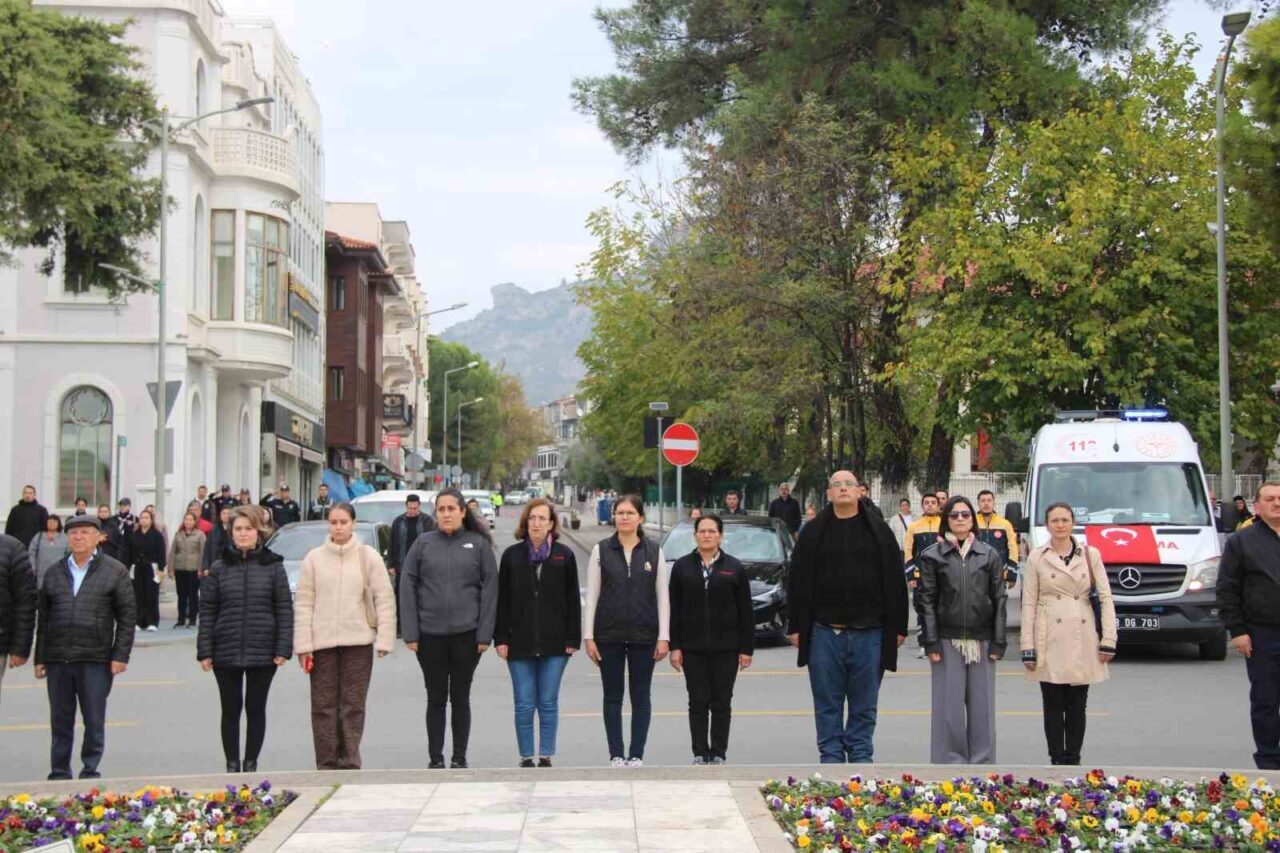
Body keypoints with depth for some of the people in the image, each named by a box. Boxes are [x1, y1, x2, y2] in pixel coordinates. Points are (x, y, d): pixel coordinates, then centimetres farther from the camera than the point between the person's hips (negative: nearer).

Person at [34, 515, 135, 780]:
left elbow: (127, 616, 0)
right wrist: (40, 658, 10)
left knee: (94, 721, 2)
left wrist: (120, 656, -7)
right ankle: (59, 774, 17)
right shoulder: (54, 574, 13)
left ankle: (90, 772, 11)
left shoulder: (115, 572, 2)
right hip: (57, 660, 3)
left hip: (96, 660, -3)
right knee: (60, 721, 9)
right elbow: (43, 619, 15)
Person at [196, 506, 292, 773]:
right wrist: (205, 651, -3)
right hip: (226, 652, 1)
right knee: (230, 710, 6)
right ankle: (232, 765, 14)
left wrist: (283, 649, -7)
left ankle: (251, 765, 15)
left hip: (263, 651, -1)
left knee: (256, 709, 6)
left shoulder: (273, 566, 2)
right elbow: (207, 611, 4)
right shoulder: (220, 568, 4)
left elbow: (285, 609, 0)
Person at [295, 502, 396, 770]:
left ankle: (350, 763, 9)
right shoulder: (314, 558, 5)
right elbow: (303, 603, 4)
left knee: (353, 706, 2)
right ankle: (326, 765, 9)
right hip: (322, 642, 1)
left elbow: (384, 600, 0)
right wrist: (303, 644, -3)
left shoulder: (369, 557, 2)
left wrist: (384, 639, -7)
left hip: (358, 641, -1)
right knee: (323, 706, 3)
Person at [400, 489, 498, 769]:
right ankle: (436, 758, 15)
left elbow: (490, 588, 1)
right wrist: (410, 633, -4)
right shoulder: (424, 543, 3)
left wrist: (485, 634, -5)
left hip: (466, 633, 0)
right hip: (430, 634, 0)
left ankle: (460, 758, 18)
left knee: (461, 698, 9)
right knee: (436, 699, 7)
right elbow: (407, 586, 2)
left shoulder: (479, 544, 2)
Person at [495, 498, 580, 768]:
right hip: (520, 642, 1)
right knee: (524, 705, 2)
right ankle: (526, 758, 10)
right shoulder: (511, 555, 4)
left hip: (554, 643, 0)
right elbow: (501, 600, 5)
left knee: (548, 704, 4)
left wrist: (573, 639, -2)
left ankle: (546, 757, 12)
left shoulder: (564, 555, 3)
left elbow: (573, 600, 3)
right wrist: (501, 639, -1)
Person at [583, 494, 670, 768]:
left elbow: (663, 595, 3)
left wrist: (664, 637, -3)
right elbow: (592, 595, 2)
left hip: (644, 635, 0)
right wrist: (588, 636, -3)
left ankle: (637, 755, 11)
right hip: (609, 635, 0)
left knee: (641, 697, 4)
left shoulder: (654, 551, 3)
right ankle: (616, 755, 11)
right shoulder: (601, 550, 3)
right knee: (613, 696, 5)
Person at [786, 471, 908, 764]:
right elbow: (798, 582, 6)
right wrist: (796, 627, 2)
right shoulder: (814, 533, 6)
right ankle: (831, 759, 13)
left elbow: (895, 581, 6)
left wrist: (898, 627, 2)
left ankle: (861, 759, 17)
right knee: (828, 705, 5)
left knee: (864, 706, 7)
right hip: (825, 633, 0)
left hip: (868, 633, 0)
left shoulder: (878, 530, 6)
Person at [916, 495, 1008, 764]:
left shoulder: (990, 555, 8)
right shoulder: (932, 556, 4)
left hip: (981, 640, 1)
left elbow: (999, 599, 7)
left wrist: (998, 641, 0)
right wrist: (931, 641, -7)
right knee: (949, 705, 0)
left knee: (982, 704, 4)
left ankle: (982, 762, 13)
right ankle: (951, 762, 9)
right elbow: (926, 600, 1)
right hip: (947, 640, -1)